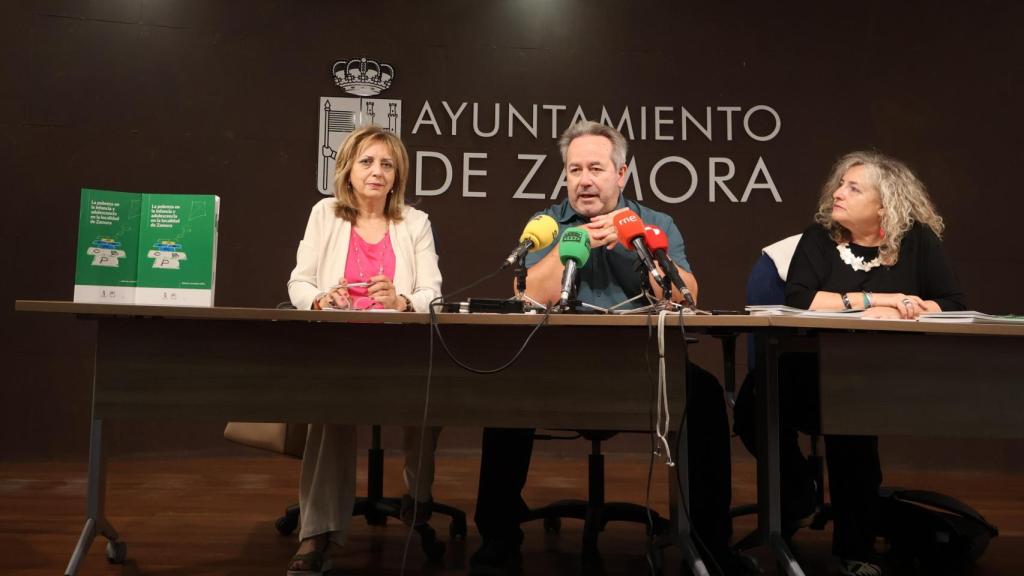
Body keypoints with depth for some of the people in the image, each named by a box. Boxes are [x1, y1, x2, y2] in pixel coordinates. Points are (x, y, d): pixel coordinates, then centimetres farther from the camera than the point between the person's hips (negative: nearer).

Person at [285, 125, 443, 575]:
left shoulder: (415, 222, 10)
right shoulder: (325, 213, 11)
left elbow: (432, 297, 2)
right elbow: (298, 284, 6)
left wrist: (400, 301, -21)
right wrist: (321, 300, -17)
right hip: (335, 344, 0)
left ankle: (418, 493, -2)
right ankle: (320, 531, -29)